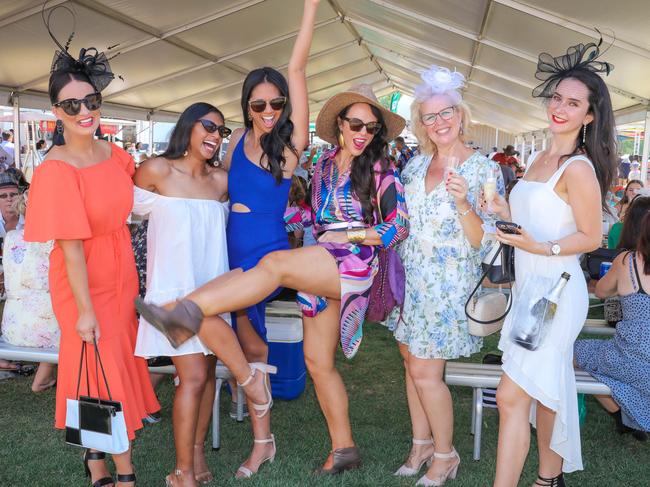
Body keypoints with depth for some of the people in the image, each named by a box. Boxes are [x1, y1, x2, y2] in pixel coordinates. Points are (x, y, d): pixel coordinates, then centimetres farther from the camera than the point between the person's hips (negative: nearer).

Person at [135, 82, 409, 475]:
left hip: (354, 262, -7)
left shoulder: (382, 171, 0)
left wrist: (351, 234, -9)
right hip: (318, 268, 7)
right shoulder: (324, 165, 16)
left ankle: (187, 312, -42)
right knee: (317, 361, 6)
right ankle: (344, 450, 18)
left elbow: (400, 227, -3)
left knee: (274, 263, -31)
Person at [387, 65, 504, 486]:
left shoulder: (483, 169, -9)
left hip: (448, 284, -5)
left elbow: (482, 240, -14)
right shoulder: (417, 164, 6)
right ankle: (421, 443, 31)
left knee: (425, 372, -1)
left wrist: (463, 202, -28)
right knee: (412, 362, 13)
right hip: (409, 278, 6)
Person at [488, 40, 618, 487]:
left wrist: (541, 247, -24)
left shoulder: (578, 168, -15)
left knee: (513, 397, -9)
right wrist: (506, 213, 2)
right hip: (529, 288, 9)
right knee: (545, 391, 18)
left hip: (556, 293, -9)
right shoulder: (539, 159, 11)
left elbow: (591, 237, -12)